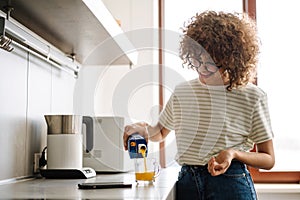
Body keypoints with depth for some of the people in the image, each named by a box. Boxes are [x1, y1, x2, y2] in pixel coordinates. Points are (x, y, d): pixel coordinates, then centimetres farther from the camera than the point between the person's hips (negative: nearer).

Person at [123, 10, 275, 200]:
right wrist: (144, 129, -1)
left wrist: (234, 153, -18)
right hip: (187, 182, 4)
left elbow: (268, 159, 0)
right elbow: (160, 133, 22)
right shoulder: (182, 92, 7)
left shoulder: (252, 97, -5)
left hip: (231, 183, -3)